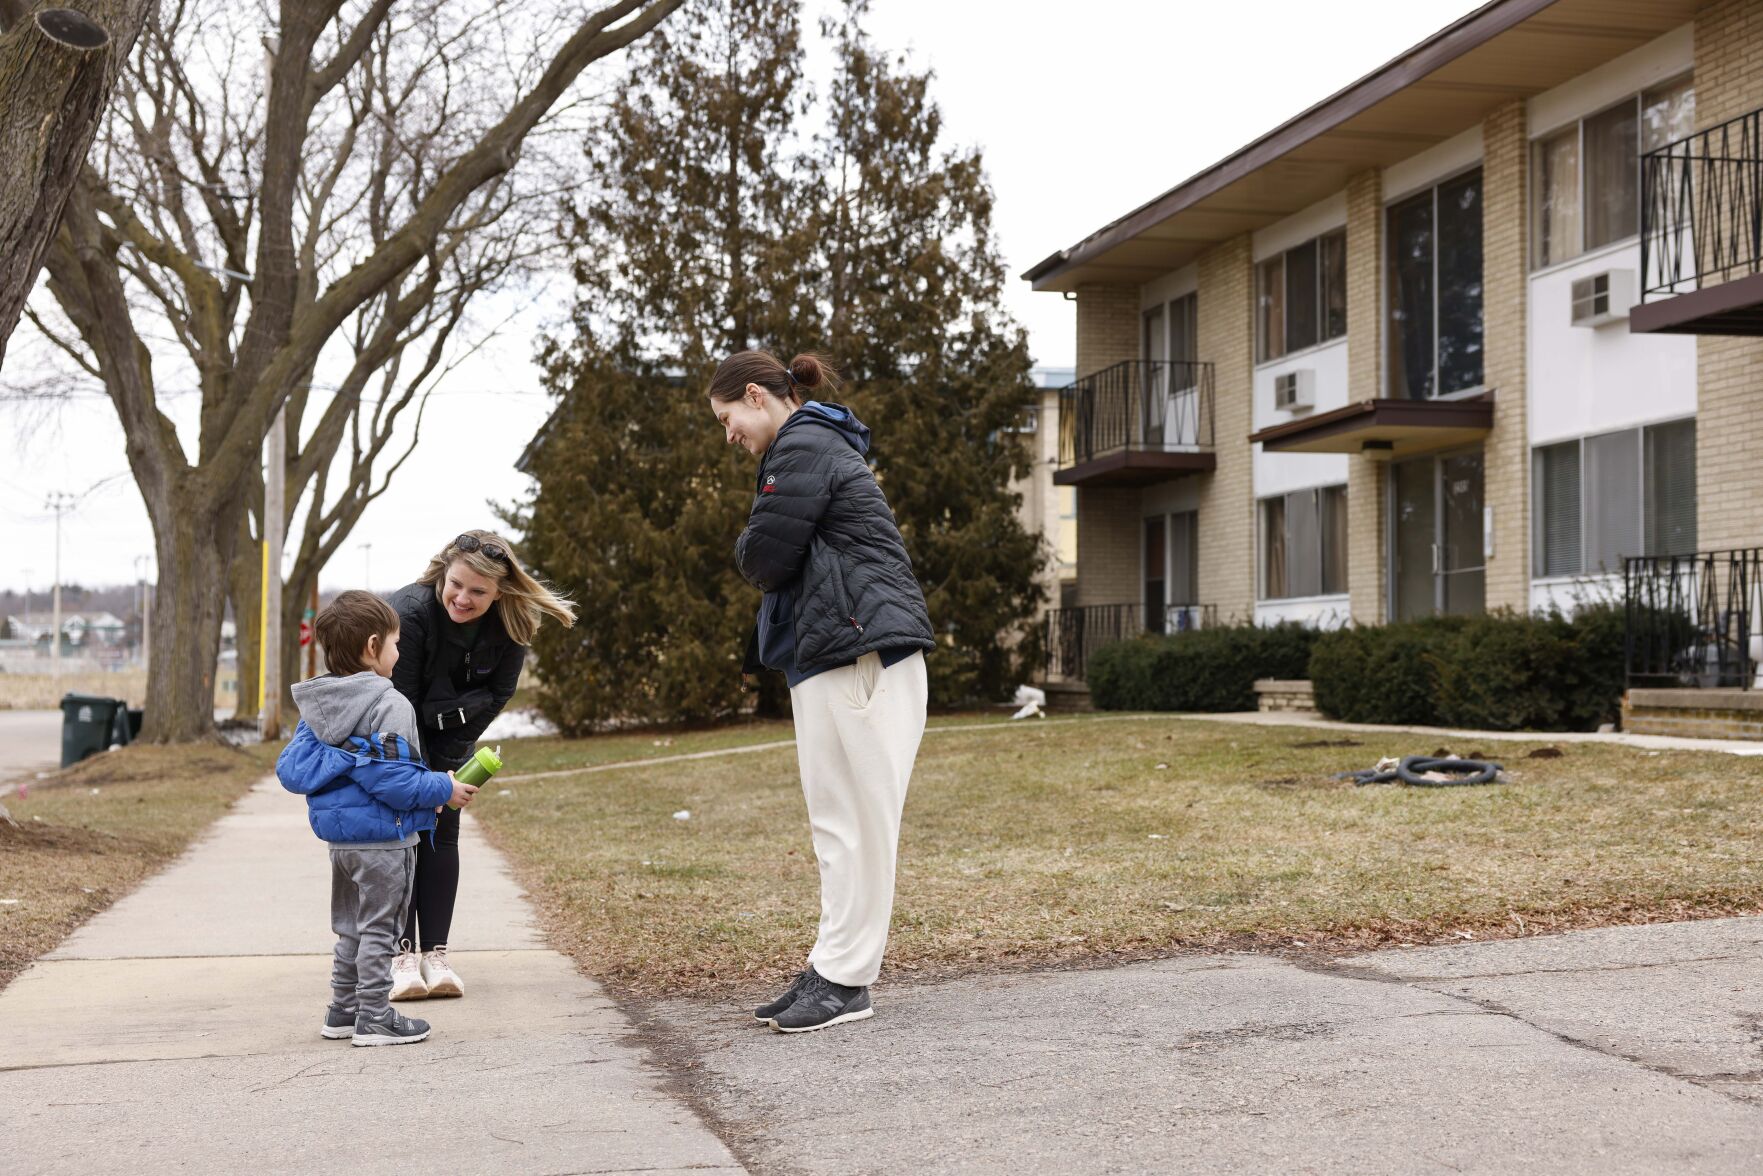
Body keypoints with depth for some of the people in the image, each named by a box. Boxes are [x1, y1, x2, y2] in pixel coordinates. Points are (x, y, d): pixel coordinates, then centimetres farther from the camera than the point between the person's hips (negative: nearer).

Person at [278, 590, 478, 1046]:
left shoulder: (317, 705, 6)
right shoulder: (388, 706, -20)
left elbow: (290, 768, 6)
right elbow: (389, 778, -25)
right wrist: (443, 790, -13)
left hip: (339, 837, 8)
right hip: (382, 837, -8)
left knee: (352, 928, 20)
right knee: (379, 928, 3)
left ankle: (342, 1011, 27)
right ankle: (373, 1019, 7)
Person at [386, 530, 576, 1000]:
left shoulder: (511, 625, -22)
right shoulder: (409, 610, -33)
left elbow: (496, 694, -11)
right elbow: (399, 701, -29)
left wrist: (450, 761, -17)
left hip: (453, 736, 3)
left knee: (443, 833, -1)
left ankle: (435, 953, 2)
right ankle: (402, 955, -7)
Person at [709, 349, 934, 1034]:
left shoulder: (802, 448, -8)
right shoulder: (812, 446, 24)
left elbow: (764, 558, -14)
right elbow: (778, 566, 22)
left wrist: (747, 548, 7)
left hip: (864, 655, -11)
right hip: (826, 658, 11)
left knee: (861, 823, -6)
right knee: (834, 825, 11)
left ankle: (844, 979, -4)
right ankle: (834, 970, 15)